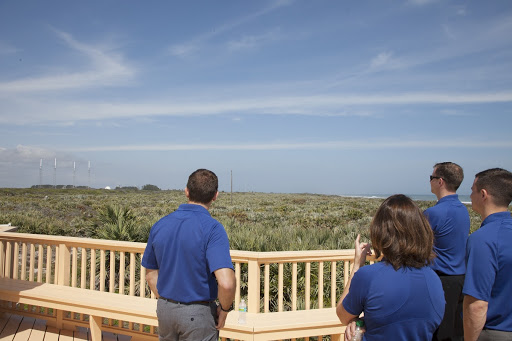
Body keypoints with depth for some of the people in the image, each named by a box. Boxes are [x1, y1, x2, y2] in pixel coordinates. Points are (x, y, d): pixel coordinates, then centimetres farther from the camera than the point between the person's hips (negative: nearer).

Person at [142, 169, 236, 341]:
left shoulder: (160, 225, -3)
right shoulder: (212, 228, -21)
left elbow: (151, 274, 7)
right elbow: (226, 283, -30)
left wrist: (167, 302, 15)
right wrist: (224, 309, -11)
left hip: (164, 309, 5)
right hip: (198, 314, -5)